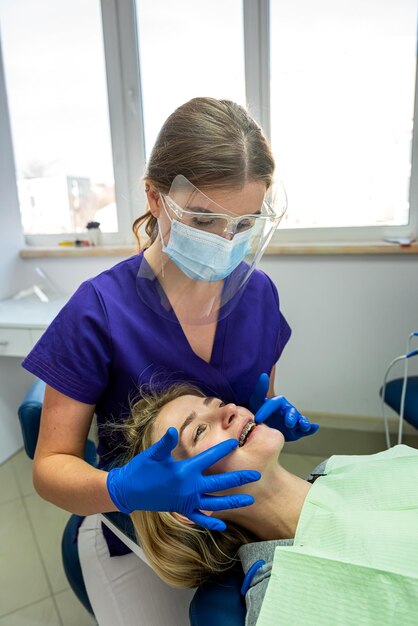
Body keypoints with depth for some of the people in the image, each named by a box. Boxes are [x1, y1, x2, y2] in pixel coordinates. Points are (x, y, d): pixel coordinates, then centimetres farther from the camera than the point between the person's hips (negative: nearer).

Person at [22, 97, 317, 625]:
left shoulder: (258, 291, -10)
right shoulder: (98, 310, -23)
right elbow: (51, 466, -16)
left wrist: (276, 416, -17)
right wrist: (122, 489, -36)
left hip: (234, 517, 4)